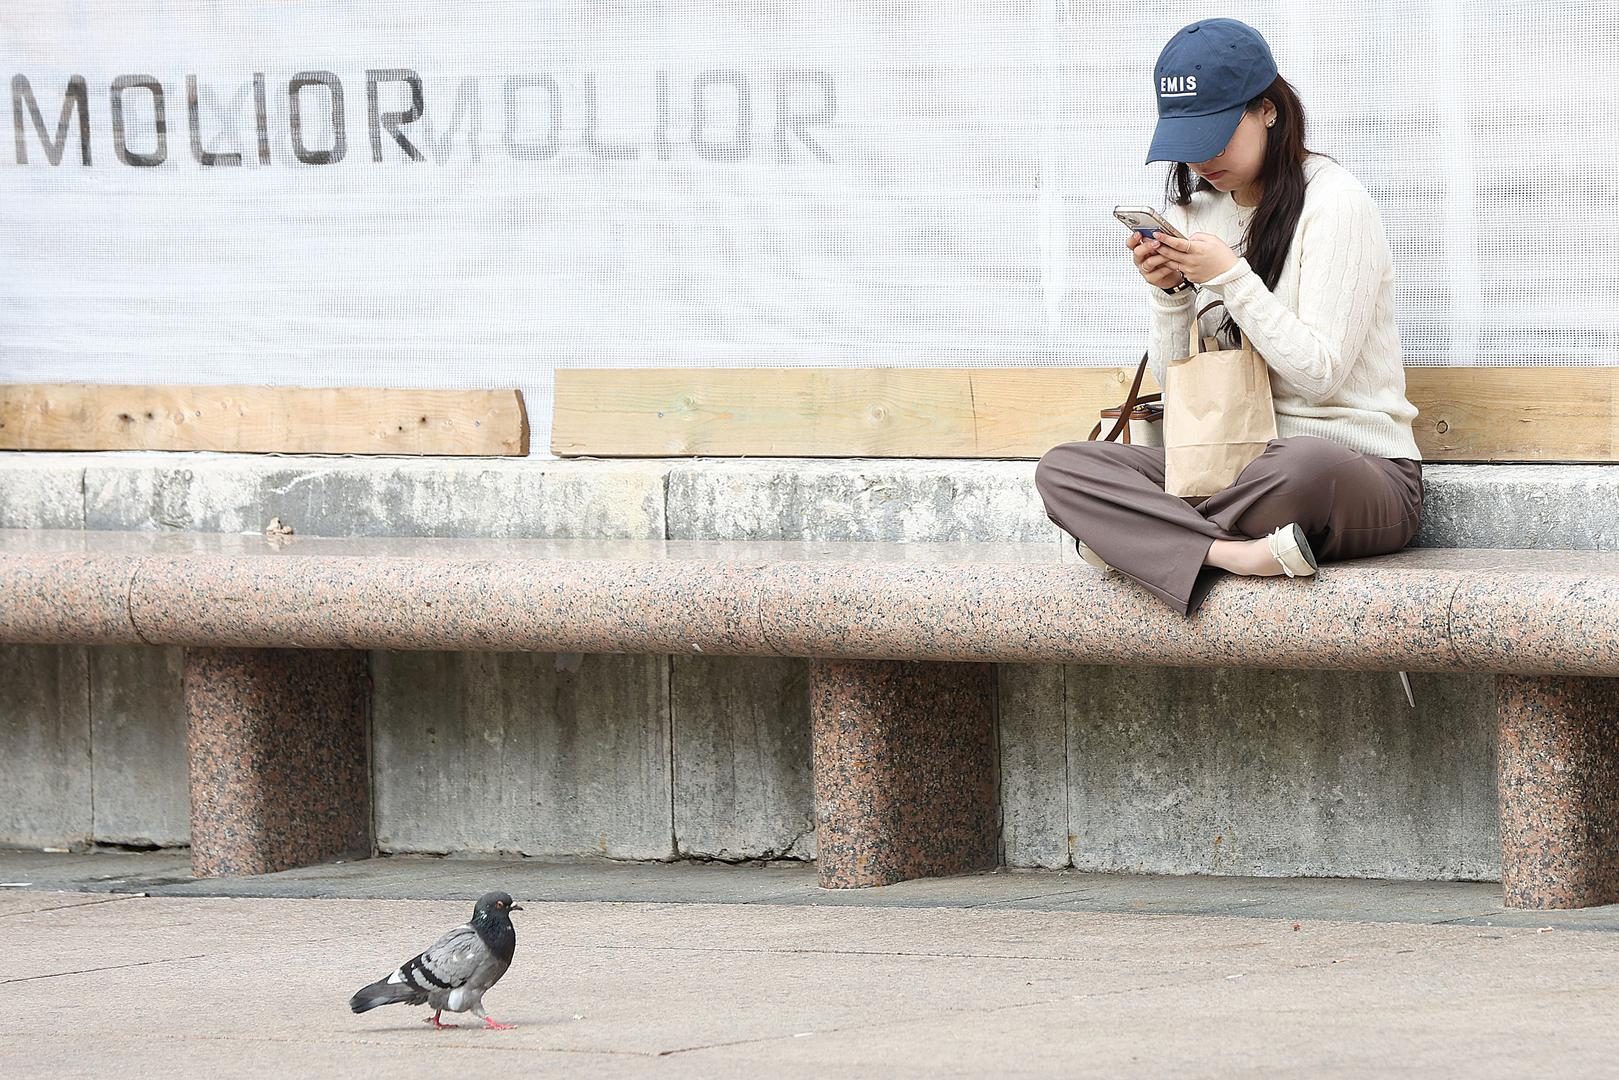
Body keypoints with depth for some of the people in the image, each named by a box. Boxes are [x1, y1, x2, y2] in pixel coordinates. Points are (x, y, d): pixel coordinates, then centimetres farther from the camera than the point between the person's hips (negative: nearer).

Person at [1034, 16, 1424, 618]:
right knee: (1062, 467, -16)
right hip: (1237, 464, 6)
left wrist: (1230, 277, -18)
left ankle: (1133, 539, -20)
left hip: (1359, 469, -6)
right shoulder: (1197, 211, 12)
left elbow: (1320, 375, -14)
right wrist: (1169, 292, -7)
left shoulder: (1334, 203, -7)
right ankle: (1233, 553, -36)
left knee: (1303, 464, -44)